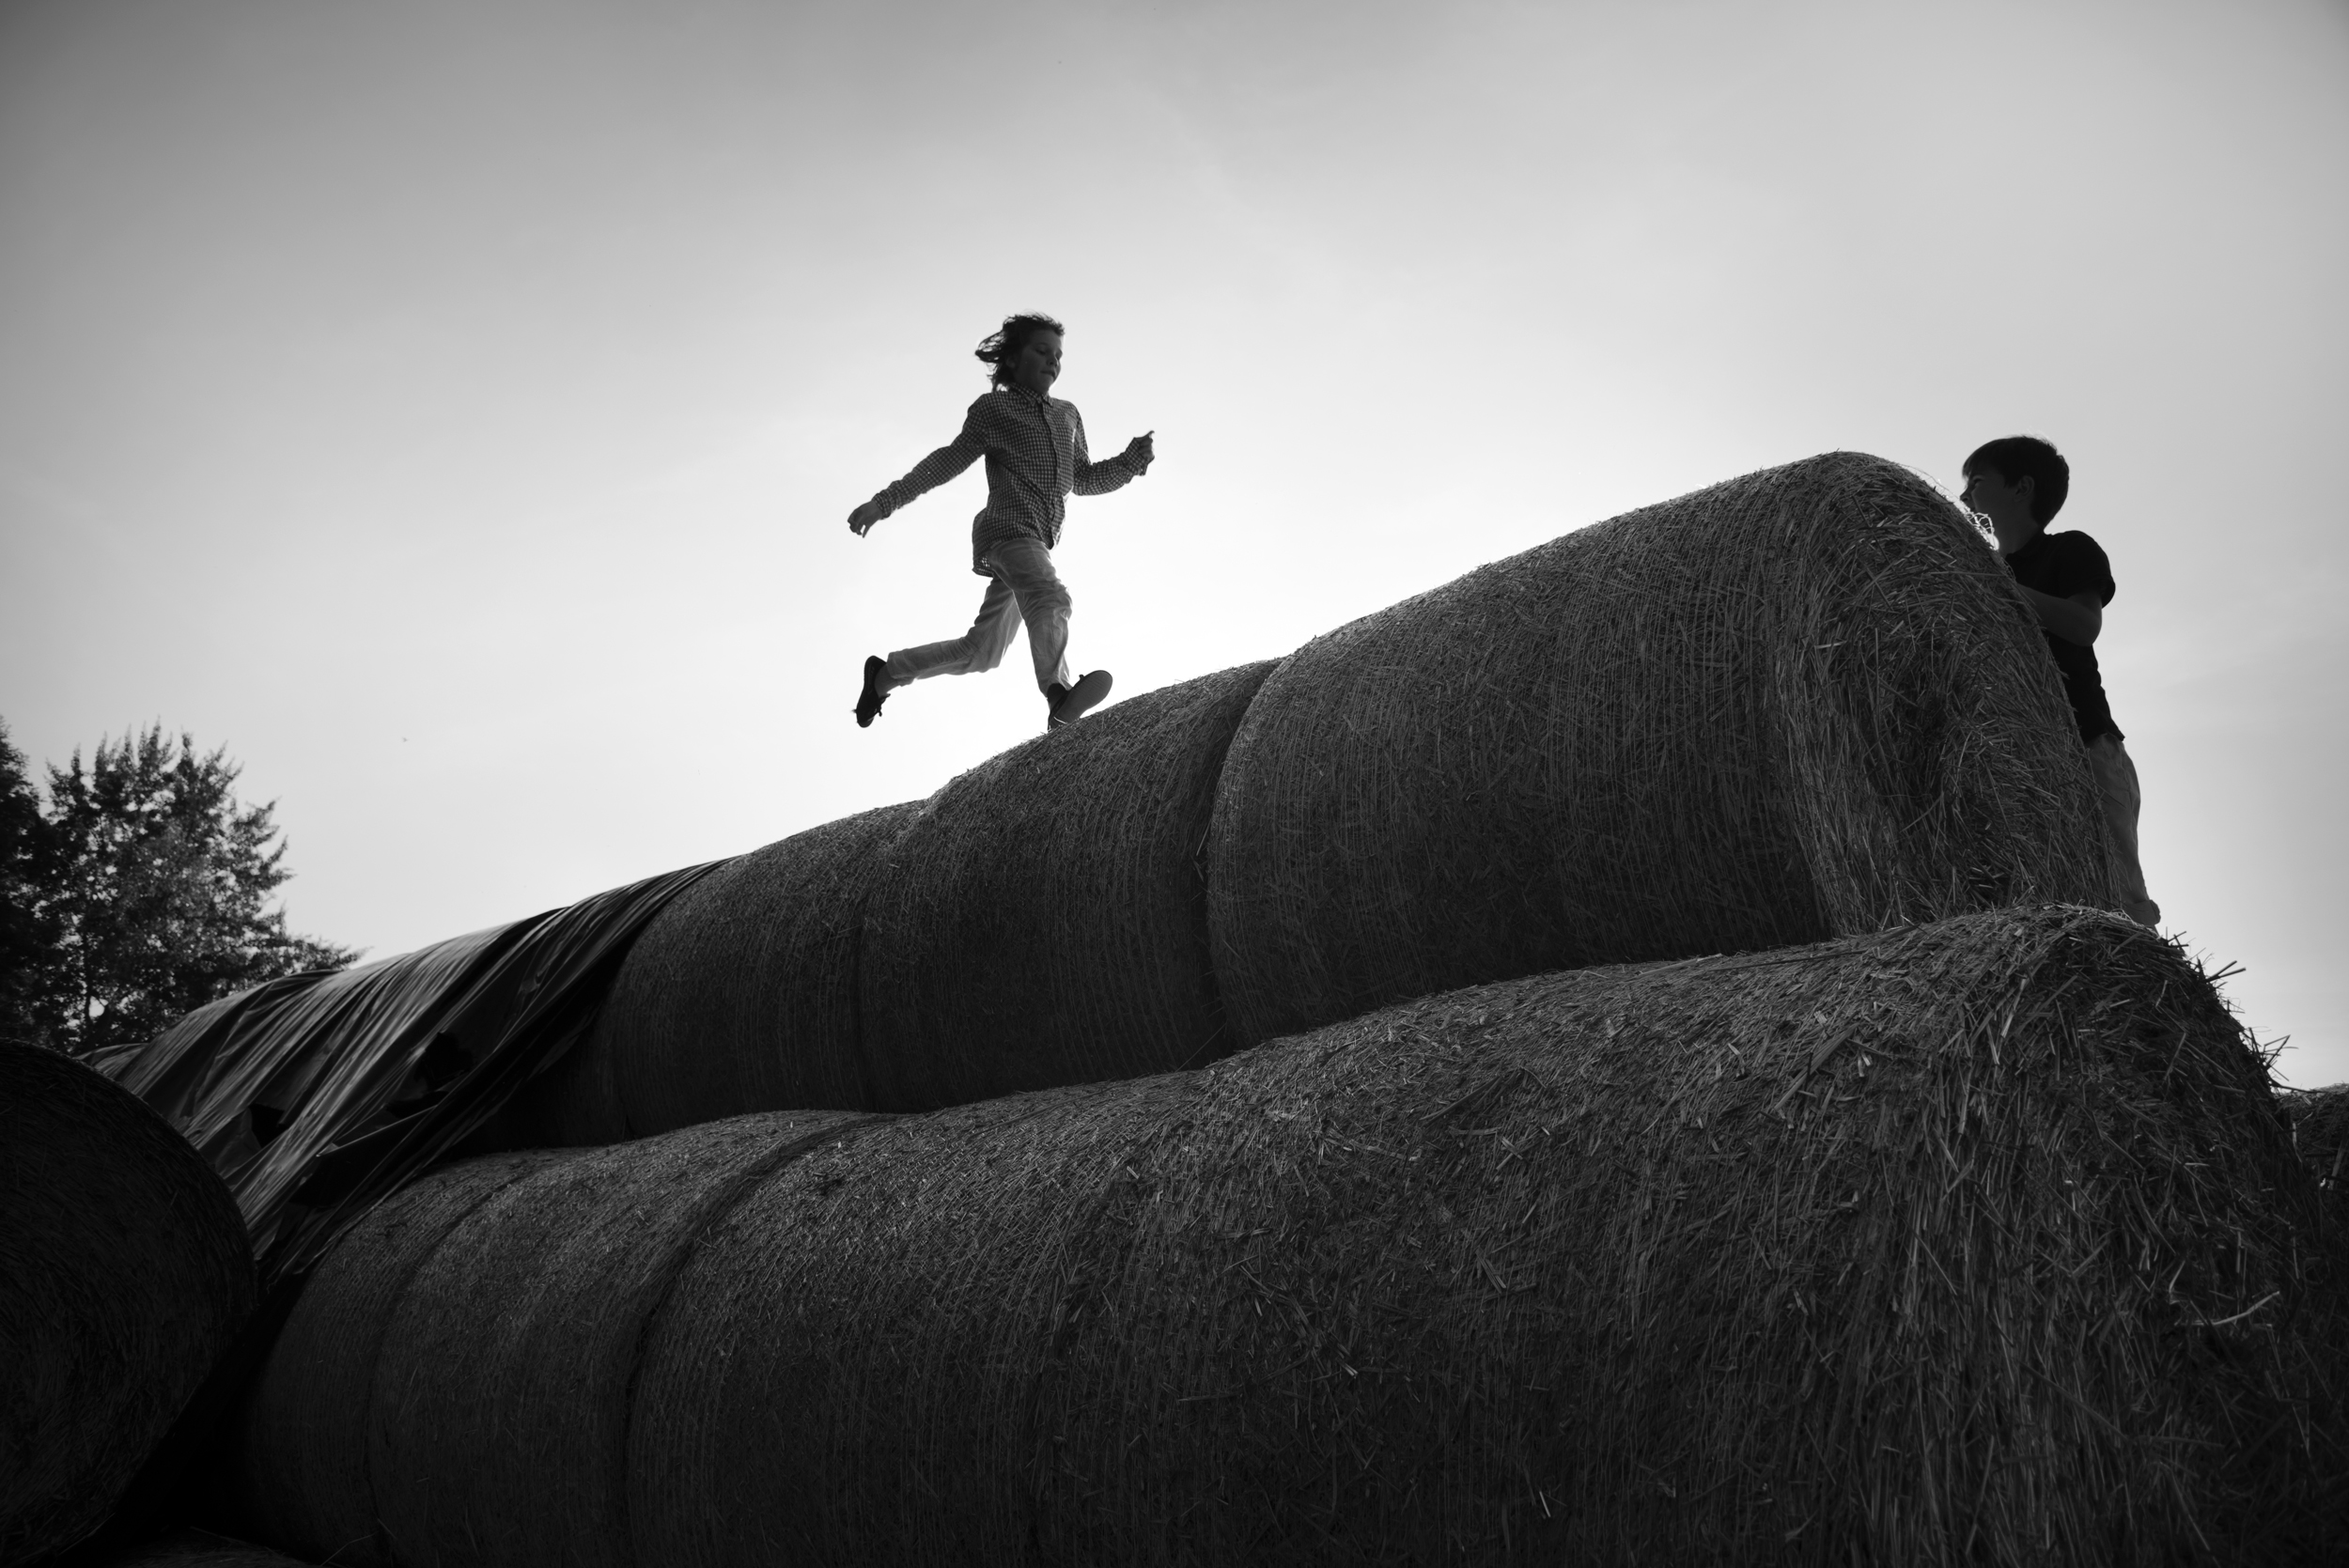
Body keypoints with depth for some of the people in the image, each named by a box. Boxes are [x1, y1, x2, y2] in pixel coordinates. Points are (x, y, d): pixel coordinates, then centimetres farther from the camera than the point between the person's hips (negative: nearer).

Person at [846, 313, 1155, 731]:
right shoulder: (993, 407, 6)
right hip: (1006, 529, -8)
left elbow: (1083, 480, 26)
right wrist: (883, 503, 3)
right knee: (1050, 599, -37)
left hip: (1034, 546, 8)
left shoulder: (1067, 415, 23)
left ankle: (885, 672, 32)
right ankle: (1059, 699, -62)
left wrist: (1130, 462, 8)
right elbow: (947, 462, 8)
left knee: (980, 653, 15)